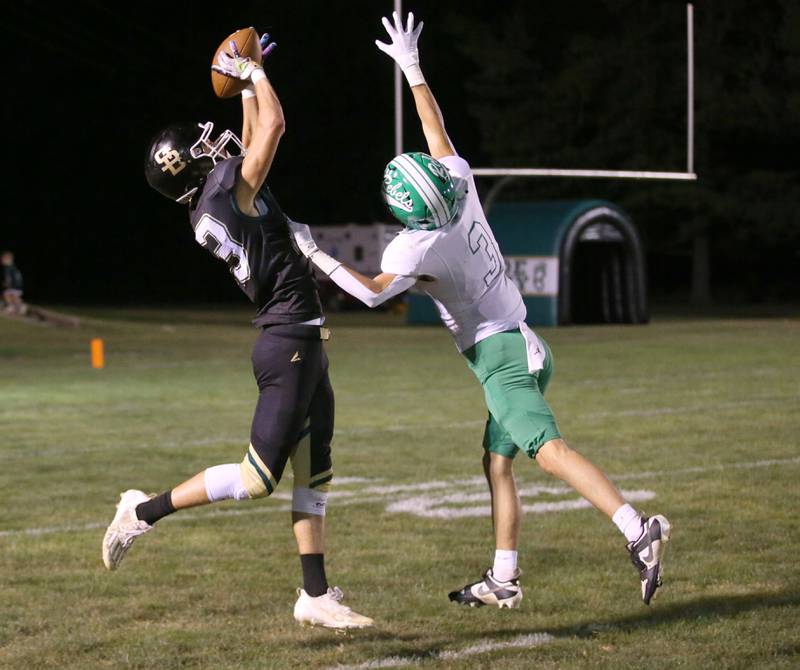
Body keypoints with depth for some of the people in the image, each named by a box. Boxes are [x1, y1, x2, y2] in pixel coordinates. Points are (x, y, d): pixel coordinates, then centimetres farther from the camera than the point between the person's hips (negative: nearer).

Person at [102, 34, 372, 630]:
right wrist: (252, 72, 3)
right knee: (257, 478, -7)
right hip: (290, 342, -10)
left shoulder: (211, 209, 11)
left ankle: (316, 596, 13)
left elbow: (252, 139, 27)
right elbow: (273, 127, -11)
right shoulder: (228, 189, -13)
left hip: (301, 343, 10)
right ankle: (145, 511, 3)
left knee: (313, 475, 10)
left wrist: (248, 82, 24)